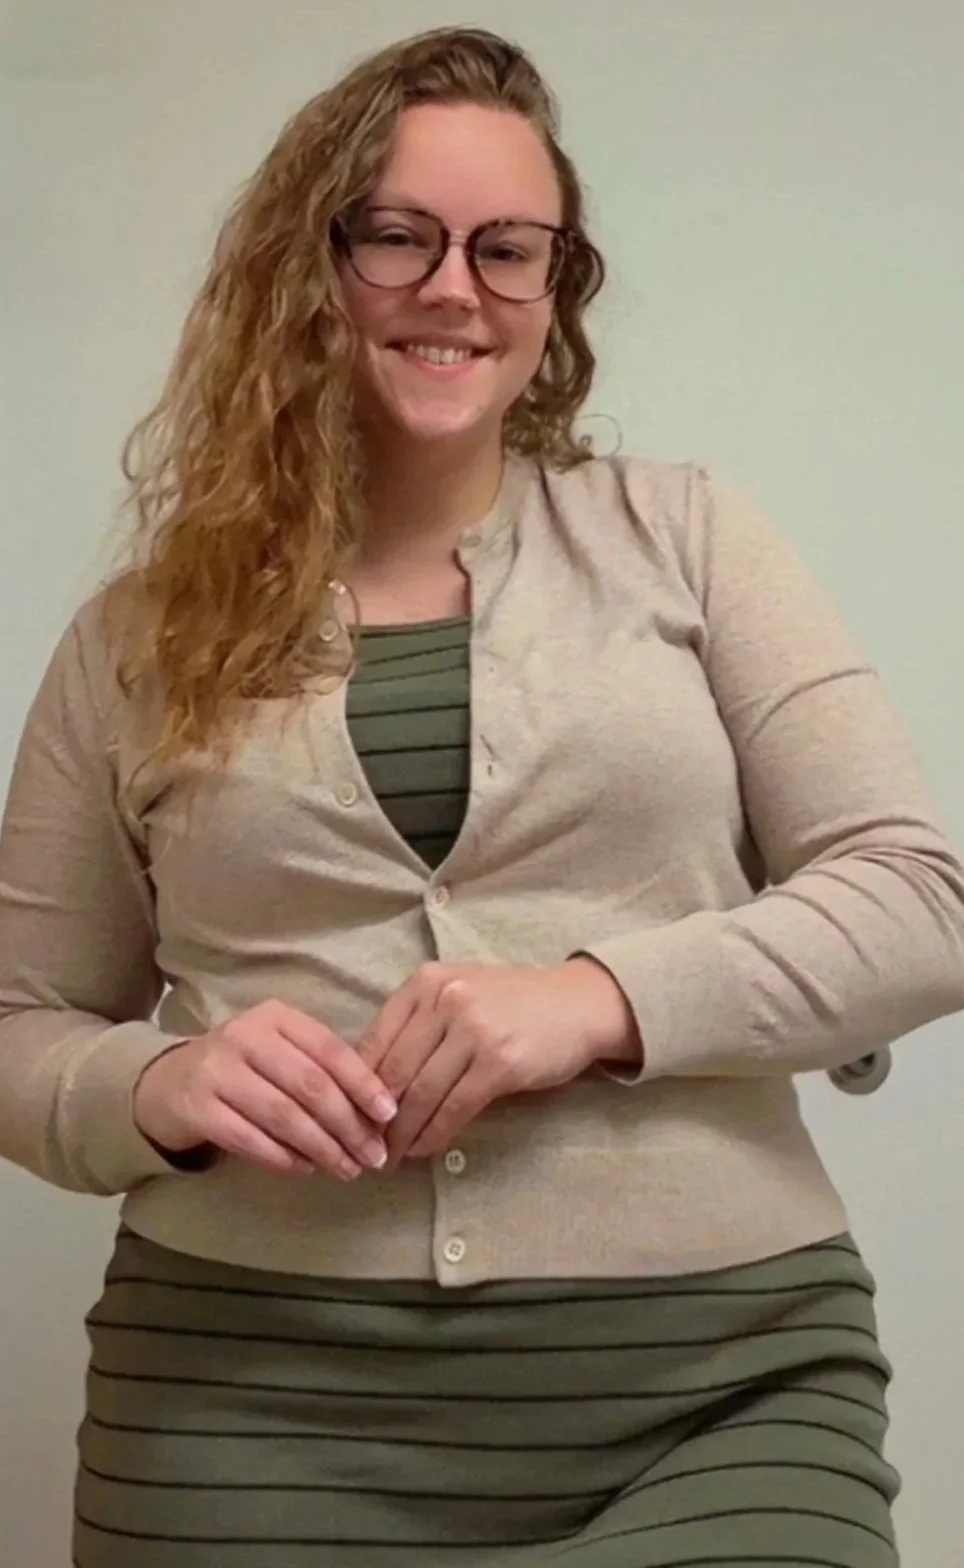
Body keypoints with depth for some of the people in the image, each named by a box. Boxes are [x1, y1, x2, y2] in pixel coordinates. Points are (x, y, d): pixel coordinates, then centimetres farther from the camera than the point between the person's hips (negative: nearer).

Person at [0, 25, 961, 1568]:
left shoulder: (684, 536, 6)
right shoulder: (141, 633, 8)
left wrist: (605, 995, -16)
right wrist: (158, 1087, -12)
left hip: (712, 1378, 0)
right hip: (255, 1392, 1)